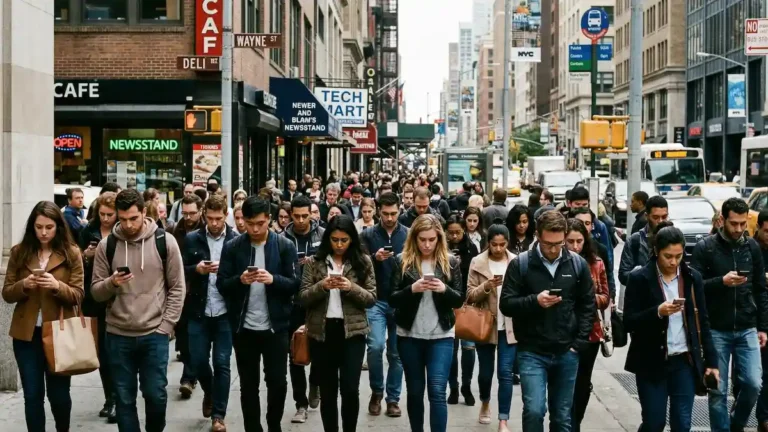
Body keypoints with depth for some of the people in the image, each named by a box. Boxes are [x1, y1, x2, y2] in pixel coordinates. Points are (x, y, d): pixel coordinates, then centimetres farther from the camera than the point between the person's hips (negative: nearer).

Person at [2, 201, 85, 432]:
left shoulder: (71, 253, -2)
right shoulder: (19, 252, 3)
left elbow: (77, 295, -4)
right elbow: (7, 293, 5)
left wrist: (57, 286, -23)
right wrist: (23, 285, -16)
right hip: (26, 333, 2)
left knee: (58, 393, 7)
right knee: (32, 395, 4)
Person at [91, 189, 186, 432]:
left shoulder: (165, 242, -3)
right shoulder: (106, 245, 1)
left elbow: (177, 288, 1)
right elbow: (96, 292, 4)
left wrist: (165, 326, -5)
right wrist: (111, 283, -18)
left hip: (154, 335, -1)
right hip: (118, 336, 2)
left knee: (156, 395, 2)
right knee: (124, 399, 7)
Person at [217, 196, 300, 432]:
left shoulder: (285, 246, -3)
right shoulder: (232, 247, 0)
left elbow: (295, 284, -6)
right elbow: (221, 284, -2)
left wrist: (273, 279, -24)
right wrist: (240, 280, -21)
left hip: (276, 326, -1)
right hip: (244, 327, 1)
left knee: (277, 382, 6)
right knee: (248, 385, 10)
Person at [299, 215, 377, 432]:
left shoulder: (363, 261, 3)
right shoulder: (314, 262, 3)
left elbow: (371, 298, 0)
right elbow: (303, 298, 0)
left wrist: (352, 288, -18)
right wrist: (321, 286, -18)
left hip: (352, 331, -1)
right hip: (321, 332, 1)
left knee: (350, 389, -8)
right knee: (327, 391, 8)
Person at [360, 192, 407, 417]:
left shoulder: (408, 235, 2)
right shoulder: (367, 235, 1)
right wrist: (374, 258, -20)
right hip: (376, 300, -1)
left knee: (396, 352, 7)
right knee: (375, 346, -13)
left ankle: (393, 398, 19)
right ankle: (376, 391, 10)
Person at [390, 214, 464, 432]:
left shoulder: (450, 262, 1)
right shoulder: (402, 261, -1)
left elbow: (459, 300, 3)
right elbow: (392, 299, -3)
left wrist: (444, 289, -18)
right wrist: (412, 289, -21)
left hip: (441, 336, -1)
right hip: (409, 335, 1)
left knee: (437, 392, -9)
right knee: (415, 392, 10)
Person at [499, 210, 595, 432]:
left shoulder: (578, 264, 1)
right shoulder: (520, 264, -6)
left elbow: (587, 305, 8)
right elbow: (506, 304, -5)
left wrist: (579, 342, 0)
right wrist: (535, 301, -21)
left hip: (566, 353, 2)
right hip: (532, 352, -2)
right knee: (534, 411, -13)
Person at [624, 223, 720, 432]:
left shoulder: (693, 278, 5)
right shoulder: (640, 278, -6)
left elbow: (703, 322, 9)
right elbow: (629, 322, -9)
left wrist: (711, 361, 6)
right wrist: (658, 312, -24)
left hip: (685, 362, 3)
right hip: (652, 363, -3)